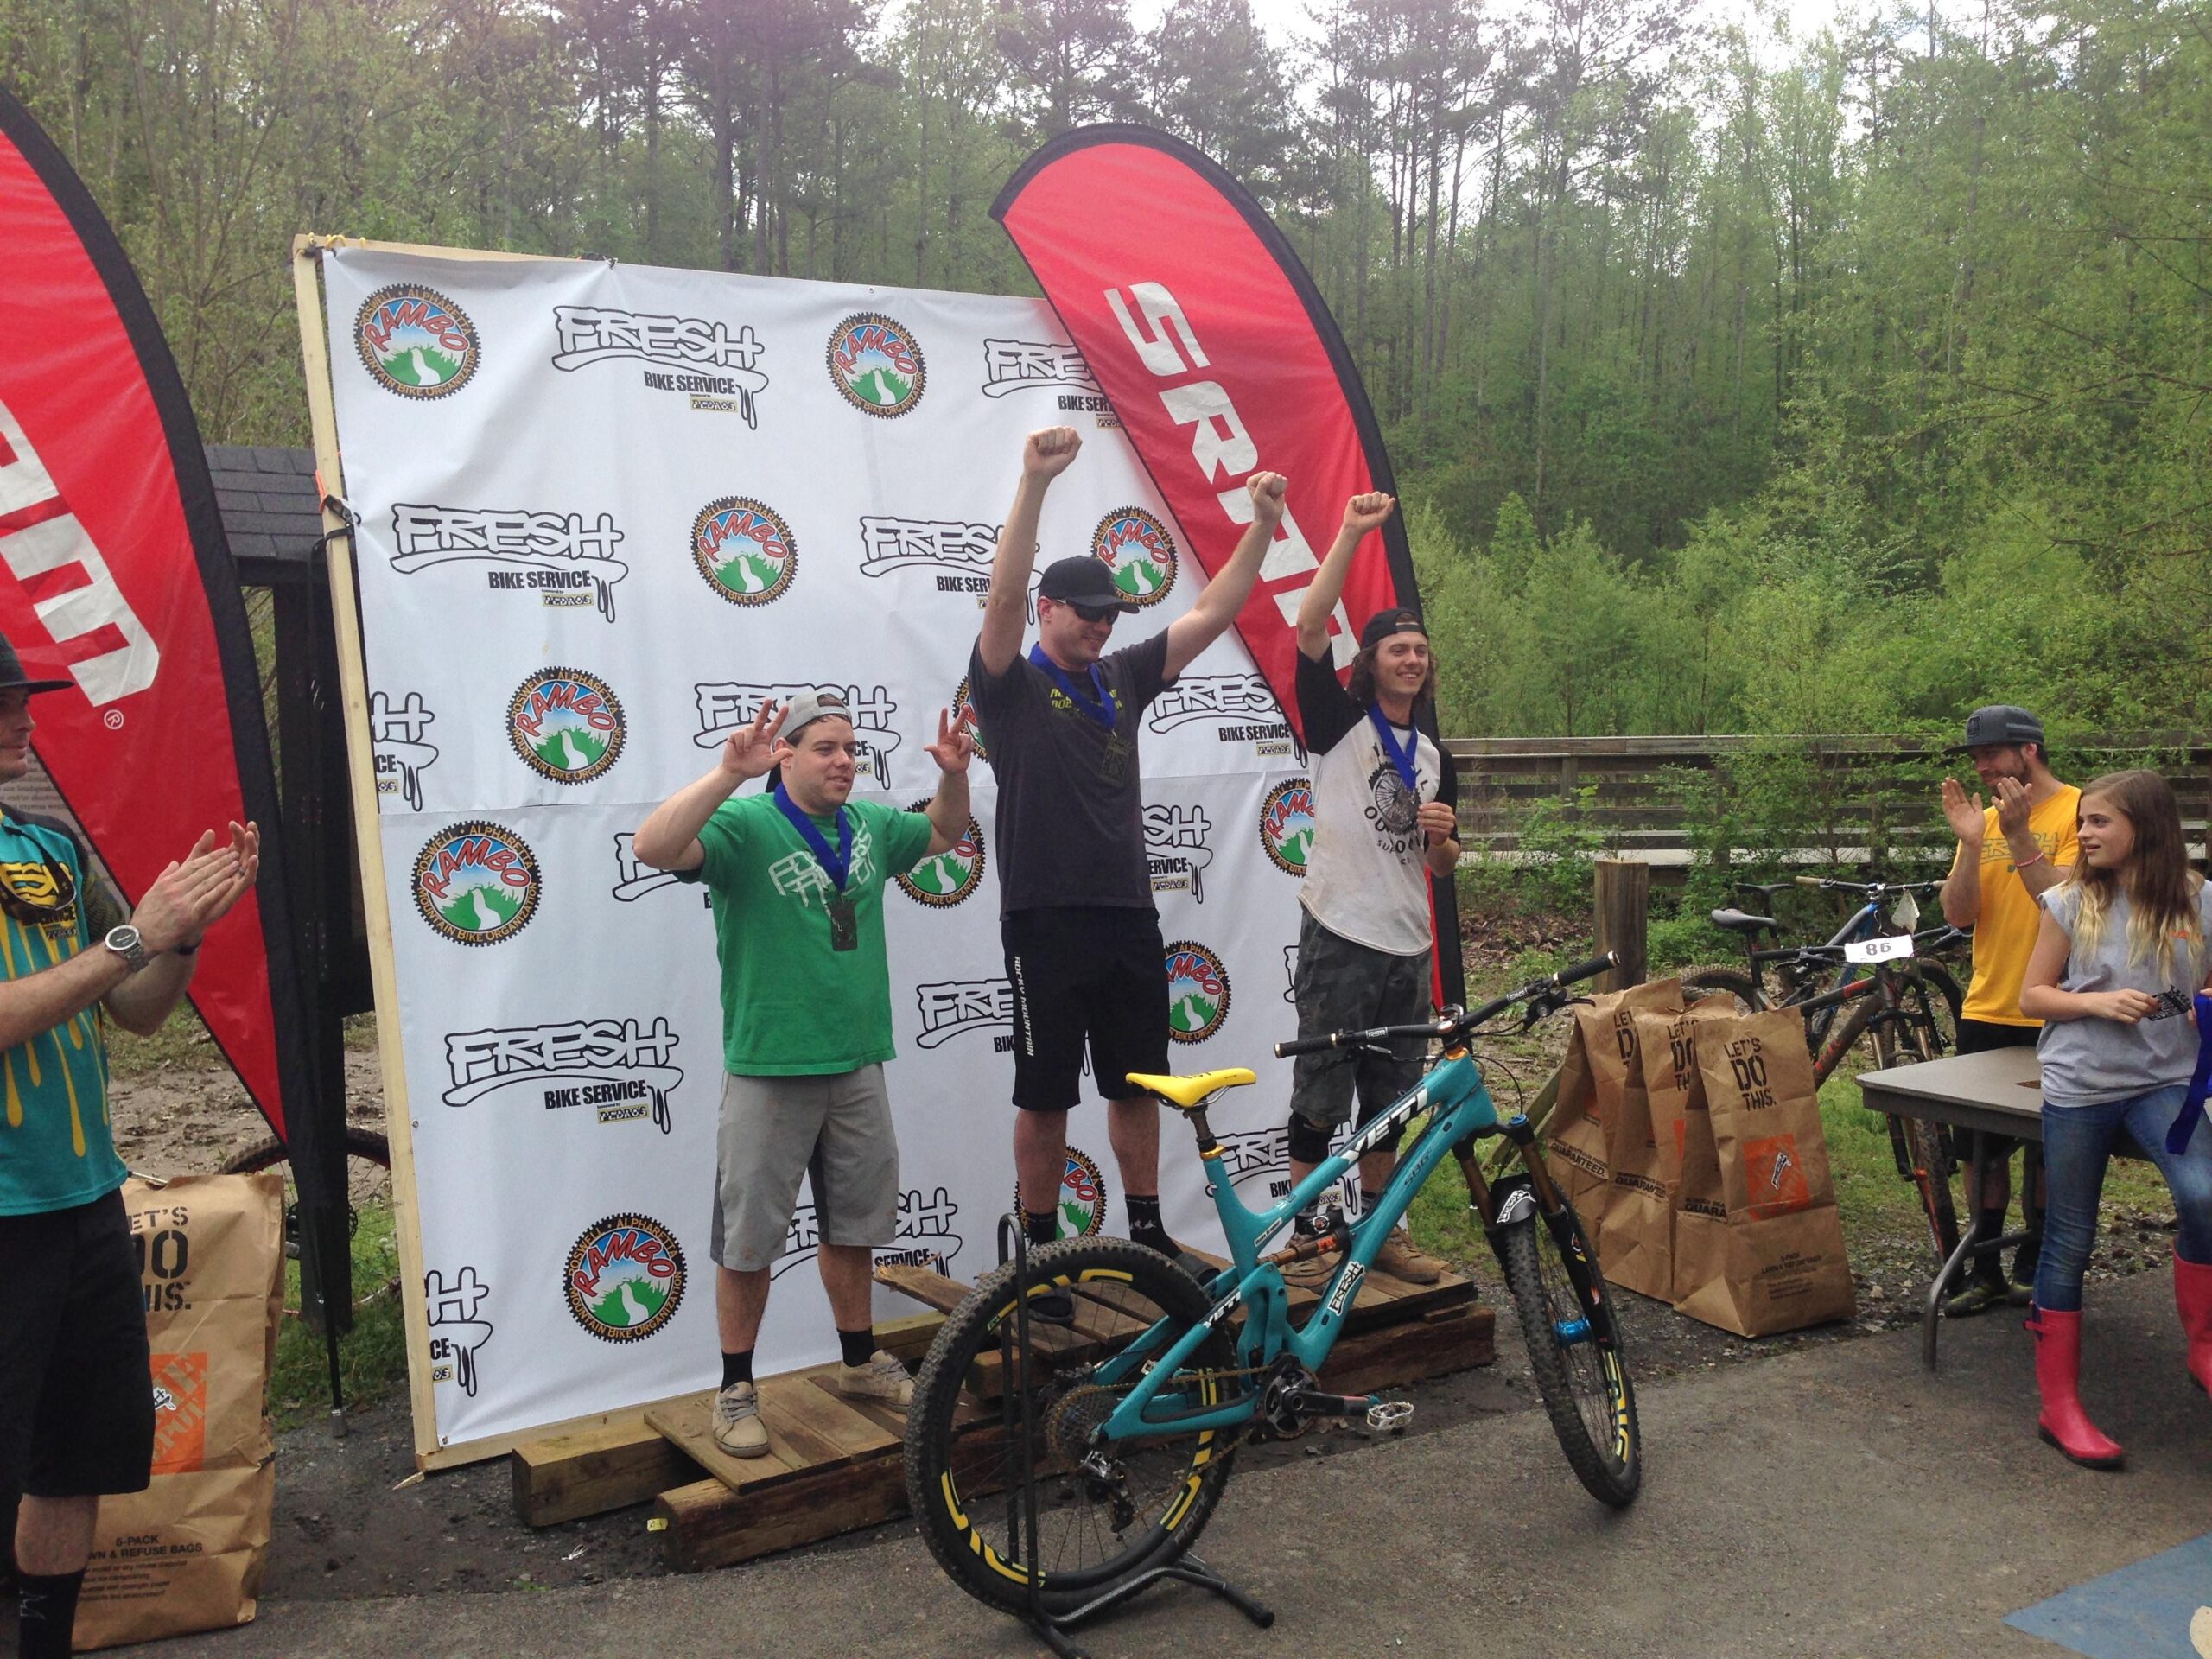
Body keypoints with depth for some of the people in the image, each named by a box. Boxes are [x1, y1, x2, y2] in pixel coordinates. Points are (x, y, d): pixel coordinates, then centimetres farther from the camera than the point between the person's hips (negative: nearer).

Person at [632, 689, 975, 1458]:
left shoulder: (869, 824, 8)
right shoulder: (746, 824, -12)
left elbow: (943, 833, 27)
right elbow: (654, 846, -29)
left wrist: (953, 774, 7)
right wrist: (729, 772, -37)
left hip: (857, 1063, 6)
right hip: (769, 1069, -6)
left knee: (852, 1225, 19)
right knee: (749, 1241, 5)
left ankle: (860, 1361, 35)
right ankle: (736, 1388, 21)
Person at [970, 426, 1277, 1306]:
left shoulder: (1123, 677, 12)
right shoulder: (1012, 685, -3)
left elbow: (1210, 614, 9)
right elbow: (1003, 594, -20)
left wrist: (1263, 524, -1)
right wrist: (1034, 484, -31)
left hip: (1128, 916, 5)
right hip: (1046, 919, -5)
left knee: (1138, 1085, 14)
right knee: (1046, 1097, 4)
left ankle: (1148, 1235, 27)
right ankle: (1042, 1252, 17)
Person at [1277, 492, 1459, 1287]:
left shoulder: (1432, 756, 16)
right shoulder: (1339, 722, -1)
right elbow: (1310, 629, -16)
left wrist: (1442, 836, -3)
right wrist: (1352, 533, -20)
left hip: (1407, 946, 6)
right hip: (1340, 940, -6)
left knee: (1389, 1100, 14)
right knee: (1321, 1098, -1)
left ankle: (1379, 1230, 27)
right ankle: (1308, 1238, 10)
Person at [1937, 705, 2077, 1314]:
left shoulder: (2078, 812, -8)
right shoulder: (1985, 819, 7)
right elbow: (1958, 915, -1)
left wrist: (2018, 835, -25)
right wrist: (1971, 844, -14)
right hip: (1985, 1011, 5)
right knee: (1981, 1144, 8)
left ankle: (2036, 1262, 23)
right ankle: (1985, 1268, 18)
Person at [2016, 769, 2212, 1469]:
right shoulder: (2072, 901, 0)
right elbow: (2031, 996, 3)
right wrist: (2098, 1001, -14)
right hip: (2078, 1088, 0)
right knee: (2067, 1246, 4)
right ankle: (2059, 1406, 15)